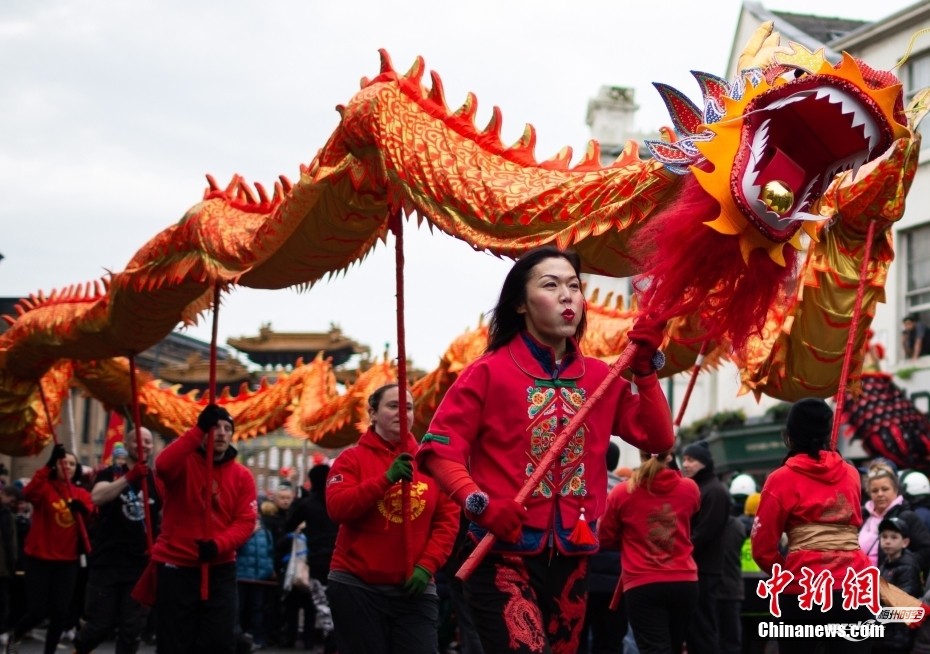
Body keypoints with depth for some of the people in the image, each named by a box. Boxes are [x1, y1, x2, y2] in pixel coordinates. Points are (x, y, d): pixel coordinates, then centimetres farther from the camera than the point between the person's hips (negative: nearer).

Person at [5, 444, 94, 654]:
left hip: (67, 560, 3)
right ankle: (16, 636, 27)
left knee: (60, 612, 2)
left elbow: (92, 516, -12)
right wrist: (49, 465, -36)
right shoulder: (45, 488, -4)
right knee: (38, 610, -4)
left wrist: (83, 509, -36)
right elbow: (28, 493, -28)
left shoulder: (82, 494, 5)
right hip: (39, 558, -3)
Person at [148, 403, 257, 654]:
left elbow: (245, 521, -4)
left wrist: (218, 544, -22)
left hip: (220, 568, 2)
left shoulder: (242, 476, 4)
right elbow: (163, 466, -28)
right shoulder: (183, 463, -3)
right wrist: (199, 429, -31)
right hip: (176, 566, -2)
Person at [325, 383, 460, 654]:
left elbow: (448, 519, 4)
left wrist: (427, 565, -8)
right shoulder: (352, 458, 2)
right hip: (357, 586, -1)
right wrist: (386, 479, -21)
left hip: (414, 587, 2)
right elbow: (337, 509, -13)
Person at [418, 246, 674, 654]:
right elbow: (439, 448, -8)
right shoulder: (490, 371, -4)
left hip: (571, 560, 6)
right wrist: (480, 505, -22)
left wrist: (645, 368, -4)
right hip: (503, 555, -5)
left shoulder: (601, 376, 9)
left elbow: (658, 439, 3)